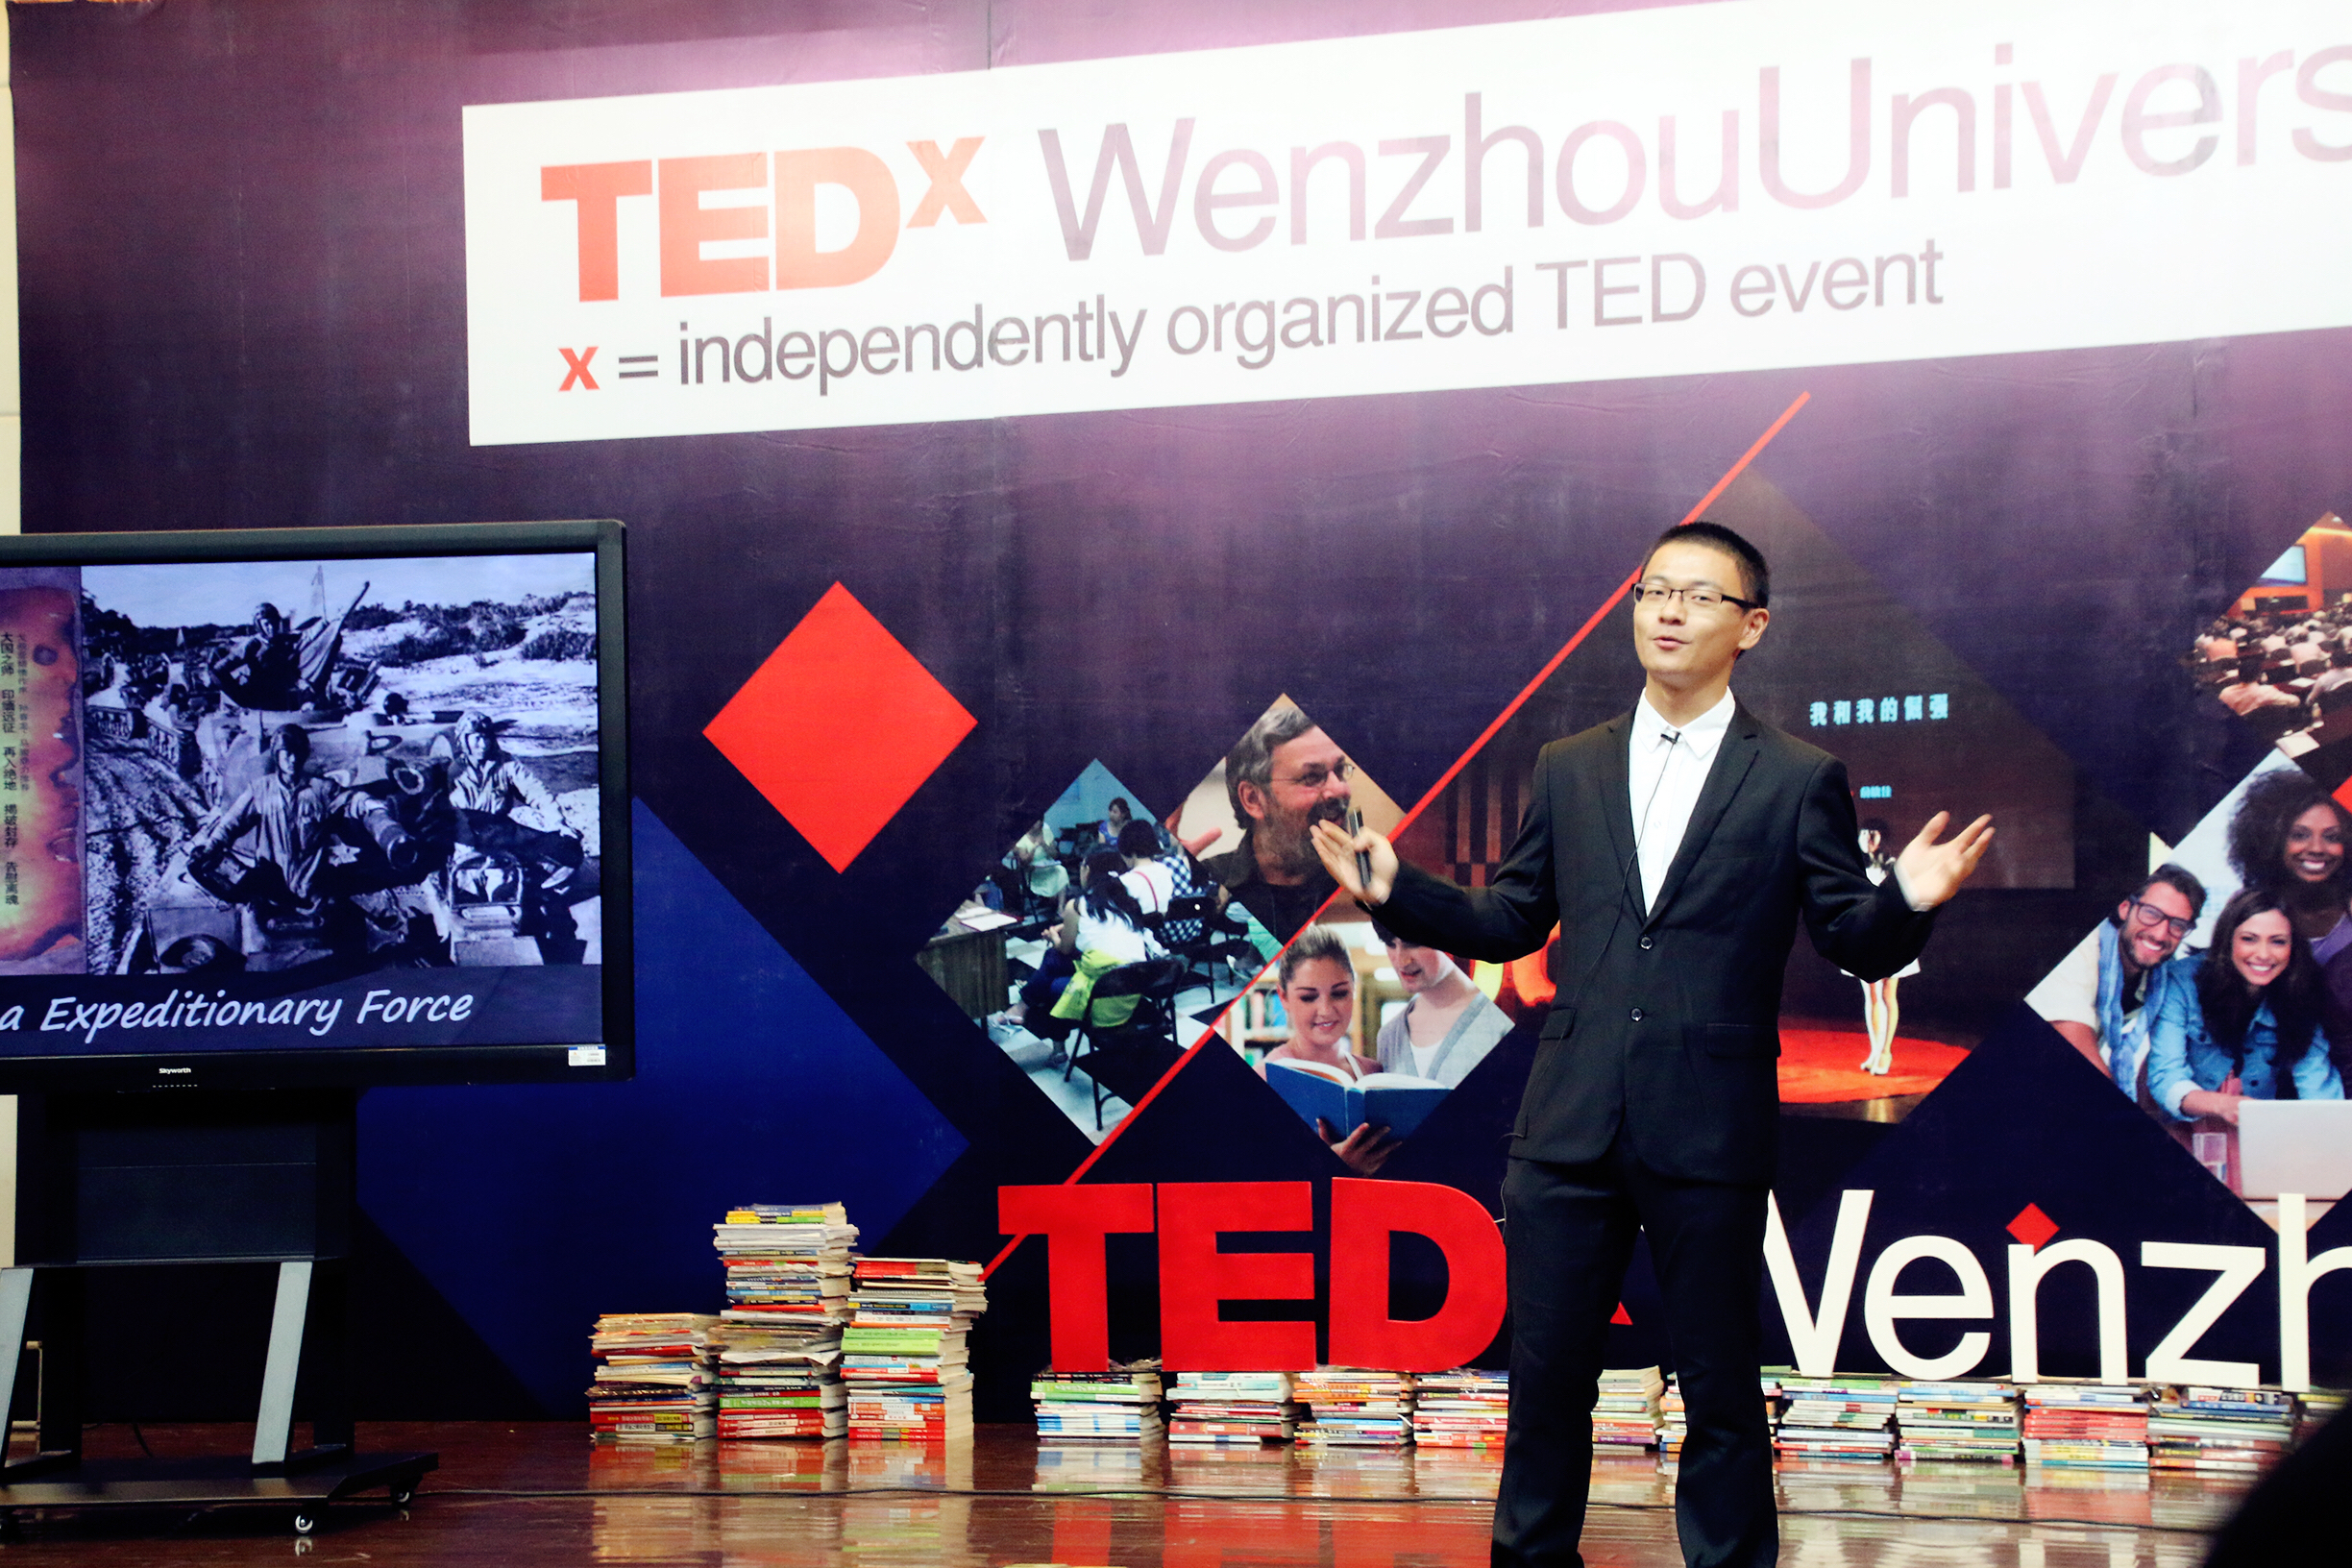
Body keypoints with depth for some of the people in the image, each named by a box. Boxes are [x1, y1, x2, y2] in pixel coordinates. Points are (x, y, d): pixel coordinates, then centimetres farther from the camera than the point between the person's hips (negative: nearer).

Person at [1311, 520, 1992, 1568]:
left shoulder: (1797, 781, 3)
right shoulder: (1568, 771, 13)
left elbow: (1854, 943, -1)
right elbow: (1510, 924, 16)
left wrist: (1910, 899, -21)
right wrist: (1395, 891, 4)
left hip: (1710, 1133, -3)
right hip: (1569, 1127, 3)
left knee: (1721, 1390, 5)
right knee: (1545, 1375, 9)